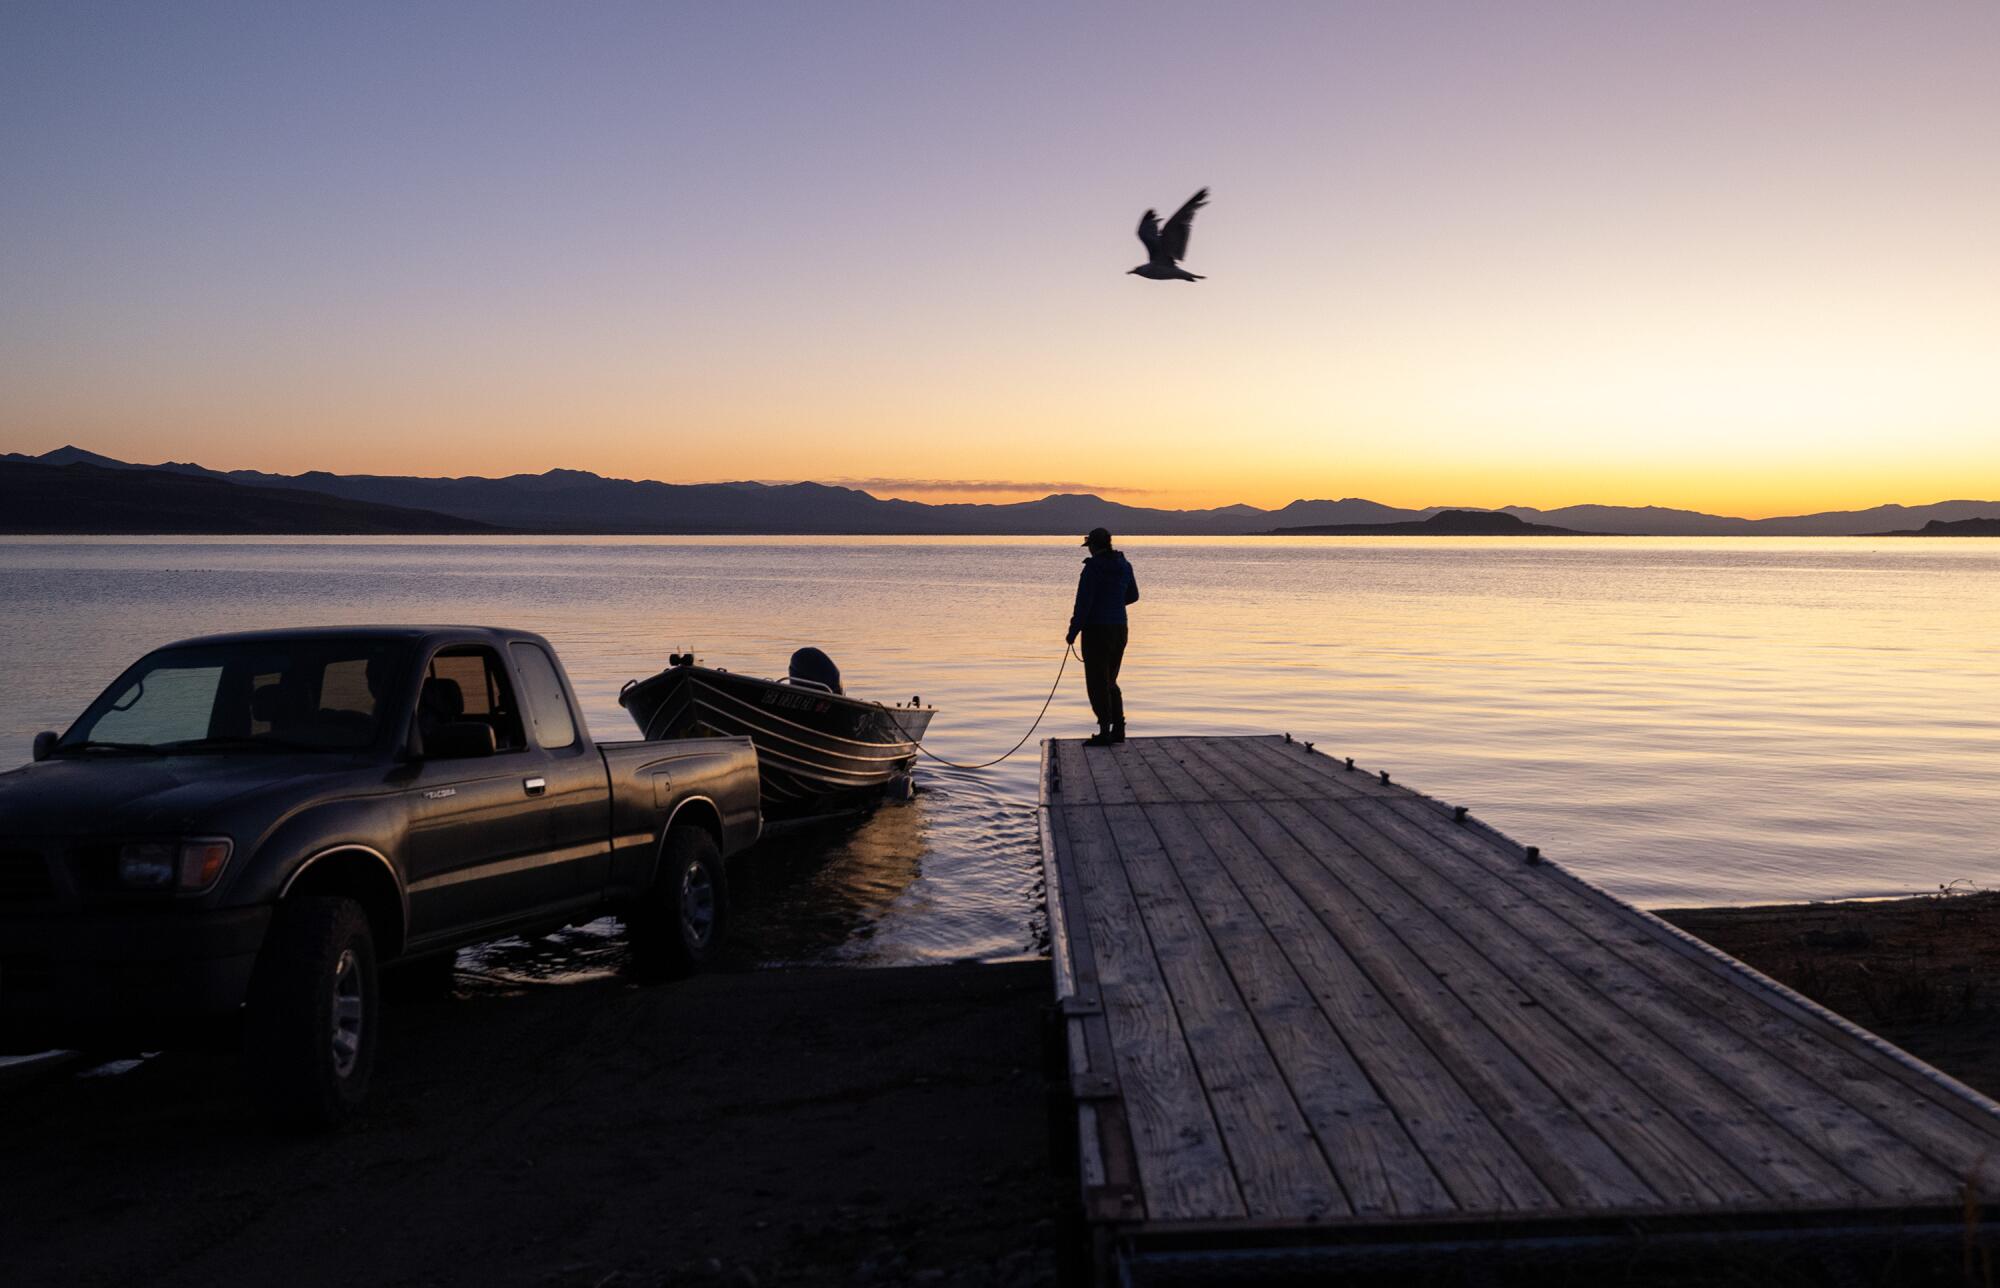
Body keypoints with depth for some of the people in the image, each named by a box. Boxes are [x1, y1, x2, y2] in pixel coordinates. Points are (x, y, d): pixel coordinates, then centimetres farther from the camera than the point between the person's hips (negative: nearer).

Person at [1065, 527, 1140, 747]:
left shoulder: (1093, 568, -14)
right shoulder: (1124, 566, 7)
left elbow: (1083, 603, -17)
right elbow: (1132, 596, 19)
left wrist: (1073, 631, -8)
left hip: (1097, 630, -7)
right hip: (1119, 629, 7)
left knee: (1097, 683, -1)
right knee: (1110, 681, 17)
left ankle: (1105, 732, -3)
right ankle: (1118, 729, 15)